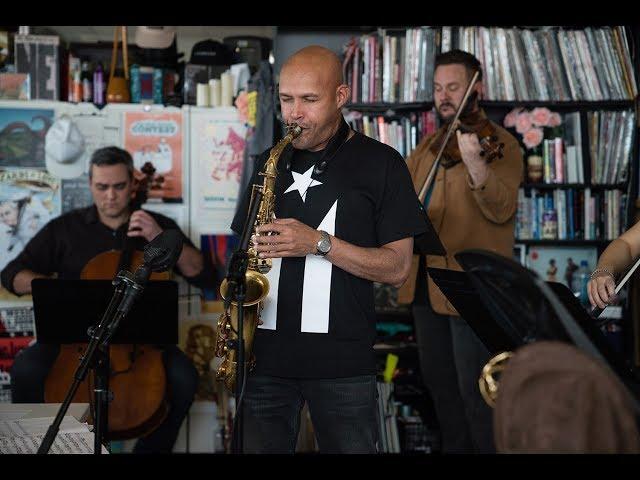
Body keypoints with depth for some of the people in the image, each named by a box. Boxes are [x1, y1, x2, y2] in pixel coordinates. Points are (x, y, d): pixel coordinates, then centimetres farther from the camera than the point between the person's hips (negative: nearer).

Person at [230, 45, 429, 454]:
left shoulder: (380, 163, 0)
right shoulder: (269, 162, 14)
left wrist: (320, 243, -15)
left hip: (343, 362, -4)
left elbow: (397, 268, -4)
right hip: (264, 354, 4)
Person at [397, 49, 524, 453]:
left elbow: (501, 209, -22)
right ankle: (456, 447, 30)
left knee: (476, 390, -5)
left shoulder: (501, 143, -8)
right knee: (439, 382, 16)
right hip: (426, 283, 8)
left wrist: (474, 163, -39)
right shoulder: (431, 144, 15)